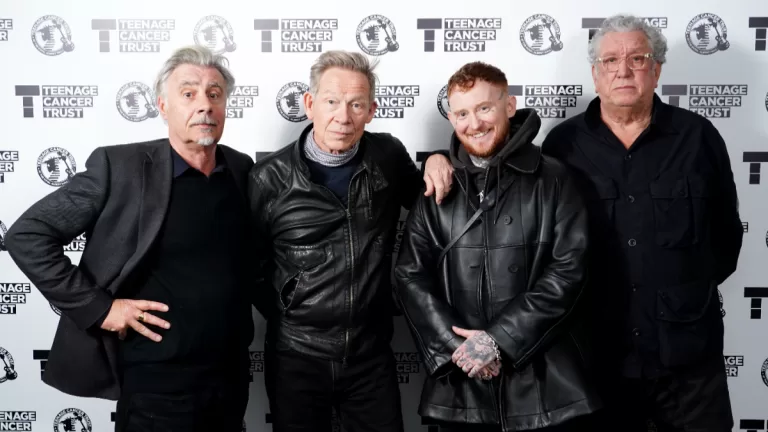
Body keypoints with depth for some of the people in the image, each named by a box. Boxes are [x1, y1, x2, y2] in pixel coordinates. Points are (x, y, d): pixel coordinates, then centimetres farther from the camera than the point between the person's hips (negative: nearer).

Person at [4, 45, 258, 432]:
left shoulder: (241, 169, 2)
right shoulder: (120, 166, -11)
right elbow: (27, 236, -10)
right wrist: (96, 307, -14)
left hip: (230, 373, 5)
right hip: (157, 380, -4)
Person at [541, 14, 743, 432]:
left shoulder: (698, 136, 1)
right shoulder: (563, 144, 0)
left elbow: (726, 231, 9)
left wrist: (694, 289, 7)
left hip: (688, 353, 1)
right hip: (596, 354, 0)